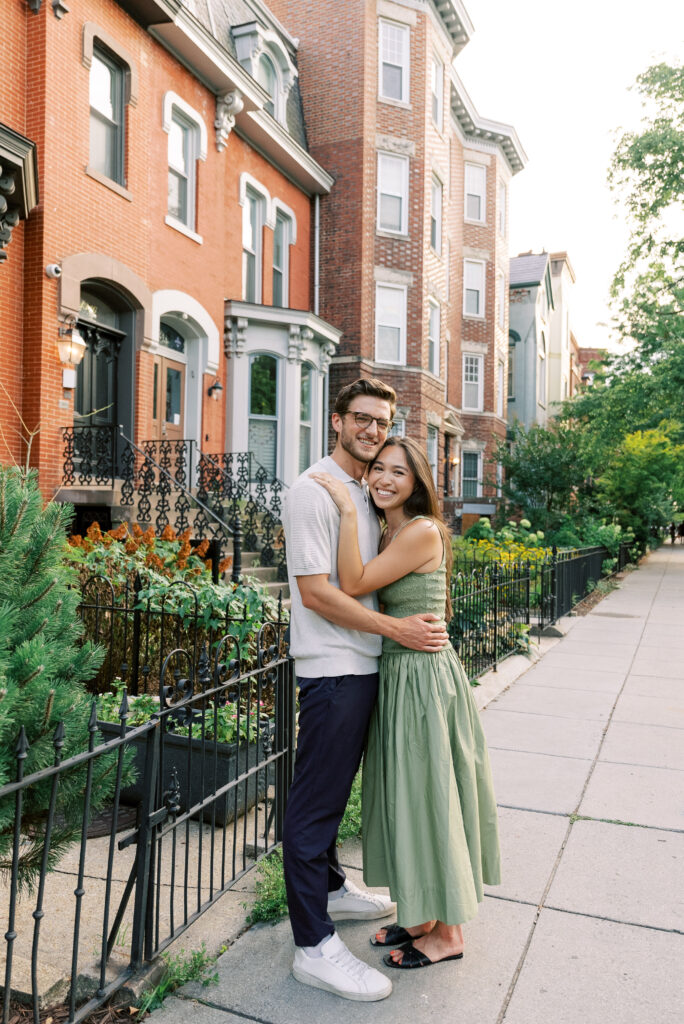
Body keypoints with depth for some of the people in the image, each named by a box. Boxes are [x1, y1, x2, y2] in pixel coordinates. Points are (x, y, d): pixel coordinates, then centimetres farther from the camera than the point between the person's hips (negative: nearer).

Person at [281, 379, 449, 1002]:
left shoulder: (367, 493, 15)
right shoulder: (313, 491, -12)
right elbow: (315, 591, -19)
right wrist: (398, 629, -18)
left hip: (365, 666, 9)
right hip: (332, 670, -9)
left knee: (335, 790, 22)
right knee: (316, 800, 0)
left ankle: (331, 889, 39)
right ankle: (314, 946, 11)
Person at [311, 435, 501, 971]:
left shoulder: (423, 531, -17)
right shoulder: (388, 534, 10)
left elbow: (353, 585, -22)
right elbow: (358, 587, 6)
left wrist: (348, 510, -22)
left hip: (425, 677, -9)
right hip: (396, 673, 9)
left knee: (429, 797, 5)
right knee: (407, 797, 18)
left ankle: (447, 932, 24)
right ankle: (423, 914, 35)